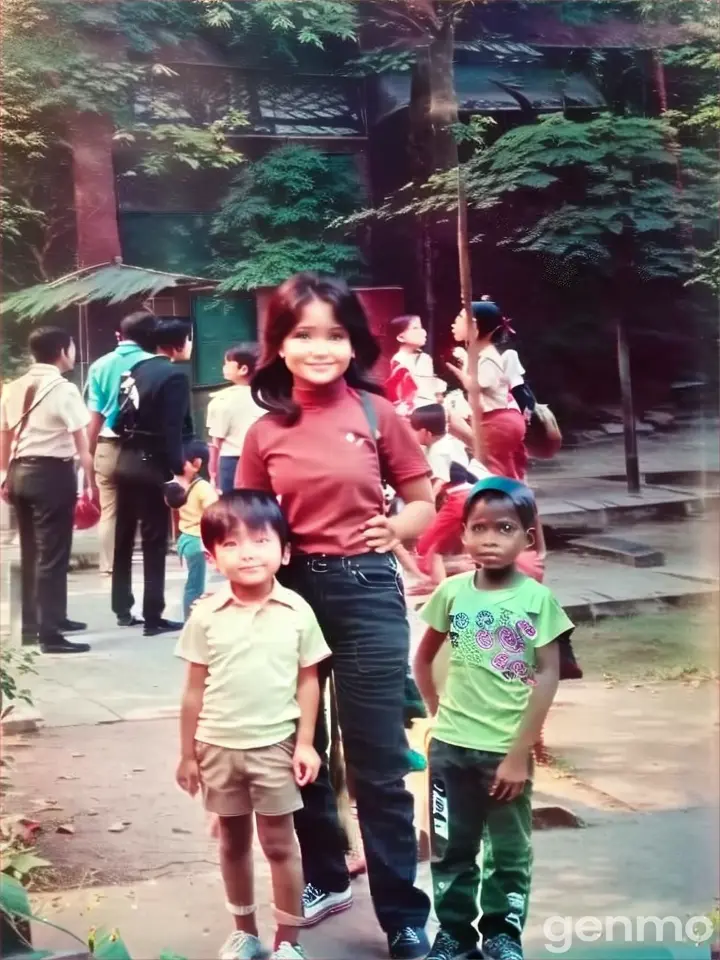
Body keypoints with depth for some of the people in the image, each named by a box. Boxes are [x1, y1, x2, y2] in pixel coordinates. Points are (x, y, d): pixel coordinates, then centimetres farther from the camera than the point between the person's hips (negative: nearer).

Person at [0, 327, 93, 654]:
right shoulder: (64, 389, -10)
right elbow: (81, 444, -12)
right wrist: (91, 482, -8)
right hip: (52, 473, -7)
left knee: (31, 552, 17)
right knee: (52, 554, -4)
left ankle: (34, 623, 28)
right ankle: (49, 633, -3)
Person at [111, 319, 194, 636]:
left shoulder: (138, 369, 10)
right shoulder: (175, 376, -14)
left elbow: (121, 417, 11)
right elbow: (171, 430, -19)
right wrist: (178, 472, -18)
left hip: (126, 461, 8)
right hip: (152, 466, -8)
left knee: (124, 538, 14)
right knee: (154, 542, -2)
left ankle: (123, 610, 22)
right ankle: (153, 618, 1)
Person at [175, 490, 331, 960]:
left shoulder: (297, 611, -8)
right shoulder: (206, 615, -5)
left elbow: (308, 681, -1)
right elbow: (195, 688, 0)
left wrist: (305, 744, -5)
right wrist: (188, 752, 2)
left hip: (276, 745, -2)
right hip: (219, 747, 2)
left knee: (280, 842, 7)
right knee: (233, 842, 15)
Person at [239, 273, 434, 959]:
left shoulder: (377, 414, -4)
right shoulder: (265, 432, 1)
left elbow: (423, 501, 4)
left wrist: (394, 529, -14)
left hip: (366, 590, -3)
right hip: (290, 591, 3)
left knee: (377, 761, 0)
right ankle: (325, 879, 36)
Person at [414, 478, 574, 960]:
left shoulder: (538, 599, -8)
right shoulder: (451, 592, -1)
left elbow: (547, 677, -9)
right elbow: (423, 658, 12)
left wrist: (520, 753, -12)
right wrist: (439, 713, 6)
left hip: (506, 750, -2)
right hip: (450, 746, 2)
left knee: (510, 852, 11)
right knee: (451, 848, 13)